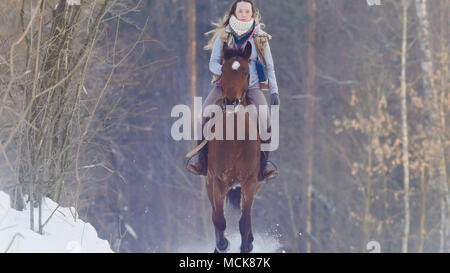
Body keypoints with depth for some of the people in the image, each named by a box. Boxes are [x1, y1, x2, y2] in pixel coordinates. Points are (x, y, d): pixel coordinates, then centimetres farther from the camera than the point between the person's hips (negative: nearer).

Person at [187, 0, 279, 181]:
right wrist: (224, 71, -18)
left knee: (265, 121, -23)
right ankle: (202, 161, -8)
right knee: (204, 115, -20)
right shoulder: (223, 36, 6)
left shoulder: (260, 38, 7)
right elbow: (213, 63, 4)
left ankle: (263, 167, -9)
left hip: (252, 87, 0)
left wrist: (274, 91, 2)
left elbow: (269, 67, 12)